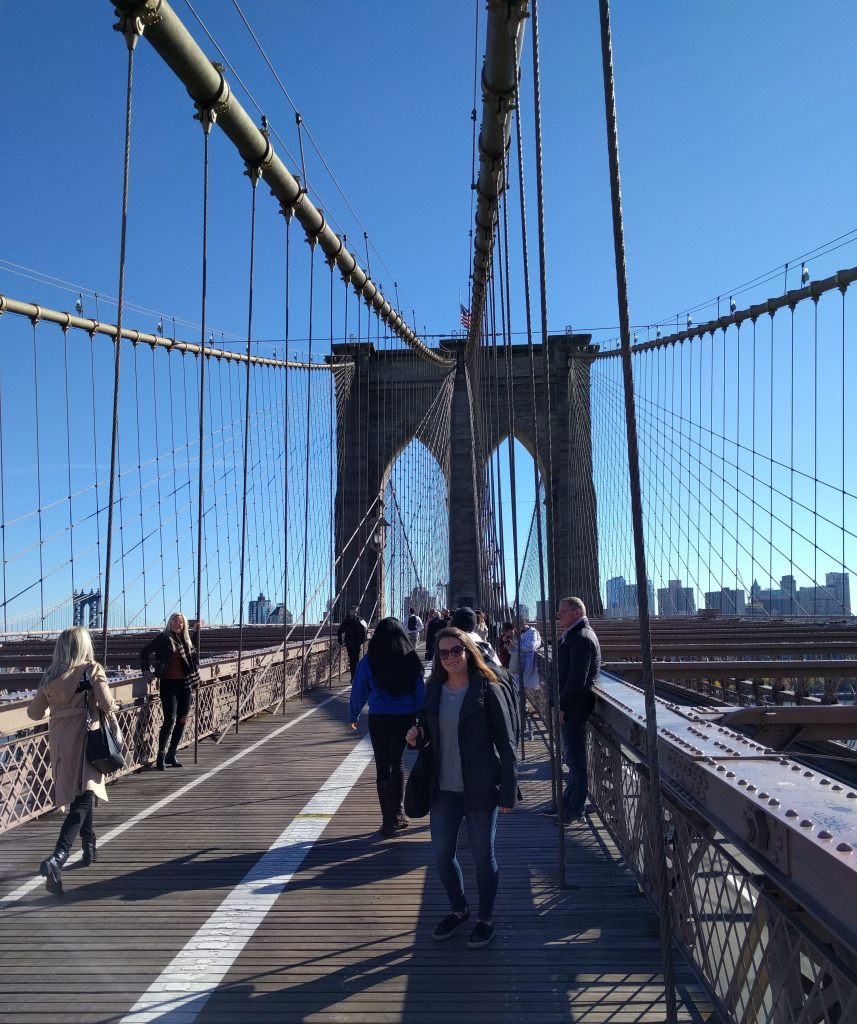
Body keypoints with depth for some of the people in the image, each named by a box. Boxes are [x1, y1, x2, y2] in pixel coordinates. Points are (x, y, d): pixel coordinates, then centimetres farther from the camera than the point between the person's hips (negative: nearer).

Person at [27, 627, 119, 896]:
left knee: (77, 796, 23)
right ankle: (57, 858, -25)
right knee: (81, 803, -7)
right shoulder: (91, 670, -7)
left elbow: (34, 712, 12)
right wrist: (112, 705, 7)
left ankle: (90, 849, 36)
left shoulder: (50, 677, 6)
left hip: (59, 742, 6)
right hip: (84, 738, -6)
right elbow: (107, 705, -15)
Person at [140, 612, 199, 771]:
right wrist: (146, 671, -5)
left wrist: (194, 669, 13)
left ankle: (171, 755, 18)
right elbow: (144, 653, 1)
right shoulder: (163, 638, -3)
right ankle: (161, 756, -2)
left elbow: (195, 655, 27)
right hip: (168, 683, -6)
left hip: (184, 683, 6)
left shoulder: (187, 640, 11)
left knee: (182, 720, 7)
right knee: (170, 719, -13)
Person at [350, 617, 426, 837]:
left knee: (383, 766, 6)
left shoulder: (369, 661, -5)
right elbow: (420, 692, 2)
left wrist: (354, 716, 17)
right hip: (405, 718, 2)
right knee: (397, 762, 20)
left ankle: (389, 821, 8)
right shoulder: (411, 660, -2)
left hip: (379, 718, -2)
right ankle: (397, 813, 22)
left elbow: (359, 691, 3)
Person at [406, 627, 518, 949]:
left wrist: (508, 792, -12)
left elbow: (506, 744, -10)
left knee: (482, 855, 10)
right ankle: (458, 910, 39)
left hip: (480, 789, -5)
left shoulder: (487, 690, -12)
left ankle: (486, 918, 32)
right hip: (443, 789, 5)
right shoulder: (433, 691, 2)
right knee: (442, 854, 13)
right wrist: (416, 736, -10)